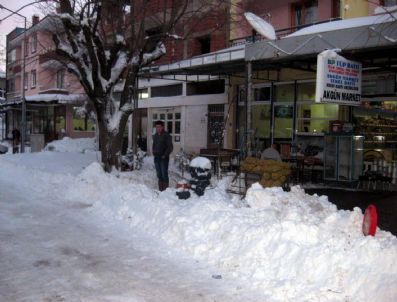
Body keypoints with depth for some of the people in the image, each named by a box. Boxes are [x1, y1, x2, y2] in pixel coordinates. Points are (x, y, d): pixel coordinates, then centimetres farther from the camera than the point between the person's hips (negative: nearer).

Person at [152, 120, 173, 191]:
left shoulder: (166, 135, -6)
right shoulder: (155, 136, 14)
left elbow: (170, 147, -9)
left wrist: (165, 155, -13)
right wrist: (154, 153, 11)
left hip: (164, 158, -6)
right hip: (156, 158, 6)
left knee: (164, 174, -8)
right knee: (159, 174, 9)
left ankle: (165, 190, -5)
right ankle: (160, 189, 15)